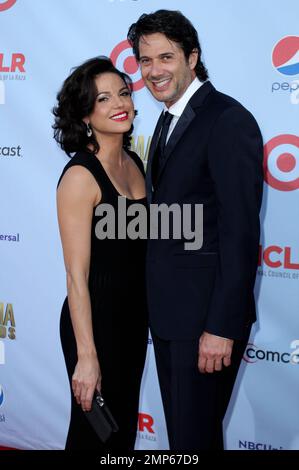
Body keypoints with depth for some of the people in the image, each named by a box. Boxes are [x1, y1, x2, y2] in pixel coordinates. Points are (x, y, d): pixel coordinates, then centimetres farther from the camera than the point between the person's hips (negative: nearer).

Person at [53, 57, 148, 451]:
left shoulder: (134, 162, 4)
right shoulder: (80, 176, -19)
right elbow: (77, 276, -20)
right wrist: (86, 356, -20)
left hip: (135, 315, 7)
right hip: (97, 319, -7)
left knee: (125, 424, 21)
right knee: (95, 431, 10)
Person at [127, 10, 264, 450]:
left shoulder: (229, 121, -16)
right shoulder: (170, 119, 13)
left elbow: (240, 231, -21)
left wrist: (222, 327, -22)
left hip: (205, 314, -9)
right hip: (168, 310, 9)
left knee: (195, 434, 2)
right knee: (178, 426, 20)